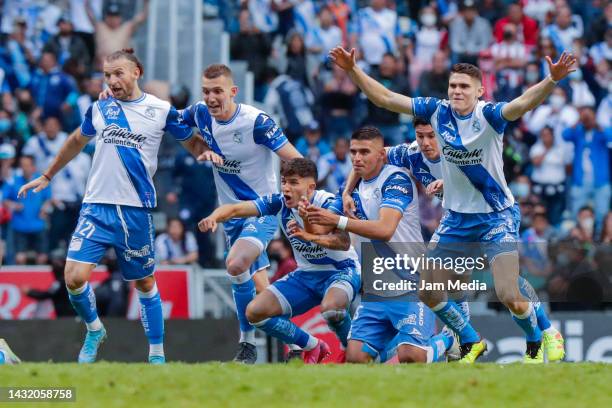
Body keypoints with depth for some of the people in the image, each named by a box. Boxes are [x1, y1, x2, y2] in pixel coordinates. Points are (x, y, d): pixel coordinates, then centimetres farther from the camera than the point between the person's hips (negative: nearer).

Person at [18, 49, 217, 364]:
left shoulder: (162, 111, 0)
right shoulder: (99, 109, 8)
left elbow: (192, 142, 11)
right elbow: (77, 141, 25)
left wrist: (205, 152, -12)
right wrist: (47, 176, 31)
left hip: (136, 211, -2)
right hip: (96, 207, 2)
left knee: (144, 283, 7)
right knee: (74, 277, -12)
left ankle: (156, 354, 18)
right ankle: (94, 330, 15)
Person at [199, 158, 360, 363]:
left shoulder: (327, 203, -23)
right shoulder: (279, 202, -9)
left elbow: (344, 242, -40)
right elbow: (236, 208, -18)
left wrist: (310, 236, -57)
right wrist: (214, 217, -40)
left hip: (340, 271, -6)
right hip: (306, 275, 6)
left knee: (331, 307, -40)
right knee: (255, 312, -7)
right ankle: (313, 348, 12)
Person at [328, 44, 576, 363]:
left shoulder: (488, 115, -18)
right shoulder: (438, 111, -5)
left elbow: (524, 103, -37)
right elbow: (384, 98, -3)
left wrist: (553, 80, -55)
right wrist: (352, 70, -12)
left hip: (496, 216, -5)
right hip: (455, 217, 5)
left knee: (510, 297, -13)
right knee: (427, 291, 2)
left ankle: (536, 344, 18)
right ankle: (471, 344, 25)